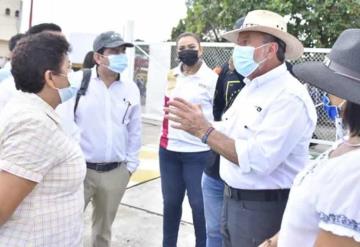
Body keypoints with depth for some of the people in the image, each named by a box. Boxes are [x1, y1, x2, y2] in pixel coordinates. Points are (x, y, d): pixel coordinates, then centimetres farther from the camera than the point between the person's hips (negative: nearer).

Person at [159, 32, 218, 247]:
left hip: (198, 153, -5)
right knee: (171, 202, 15)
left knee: (199, 205, 2)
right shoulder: (172, 76, 9)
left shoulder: (212, 78, -7)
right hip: (169, 150, 5)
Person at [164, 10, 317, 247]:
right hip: (232, 198, 8)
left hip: (263, 207, -8)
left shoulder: (290, 96, -20)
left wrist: (204, 130, -24)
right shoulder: (251, 86, 9)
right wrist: (196, 123, -6)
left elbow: (258, 160, -28)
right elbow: (230, 134, 9)